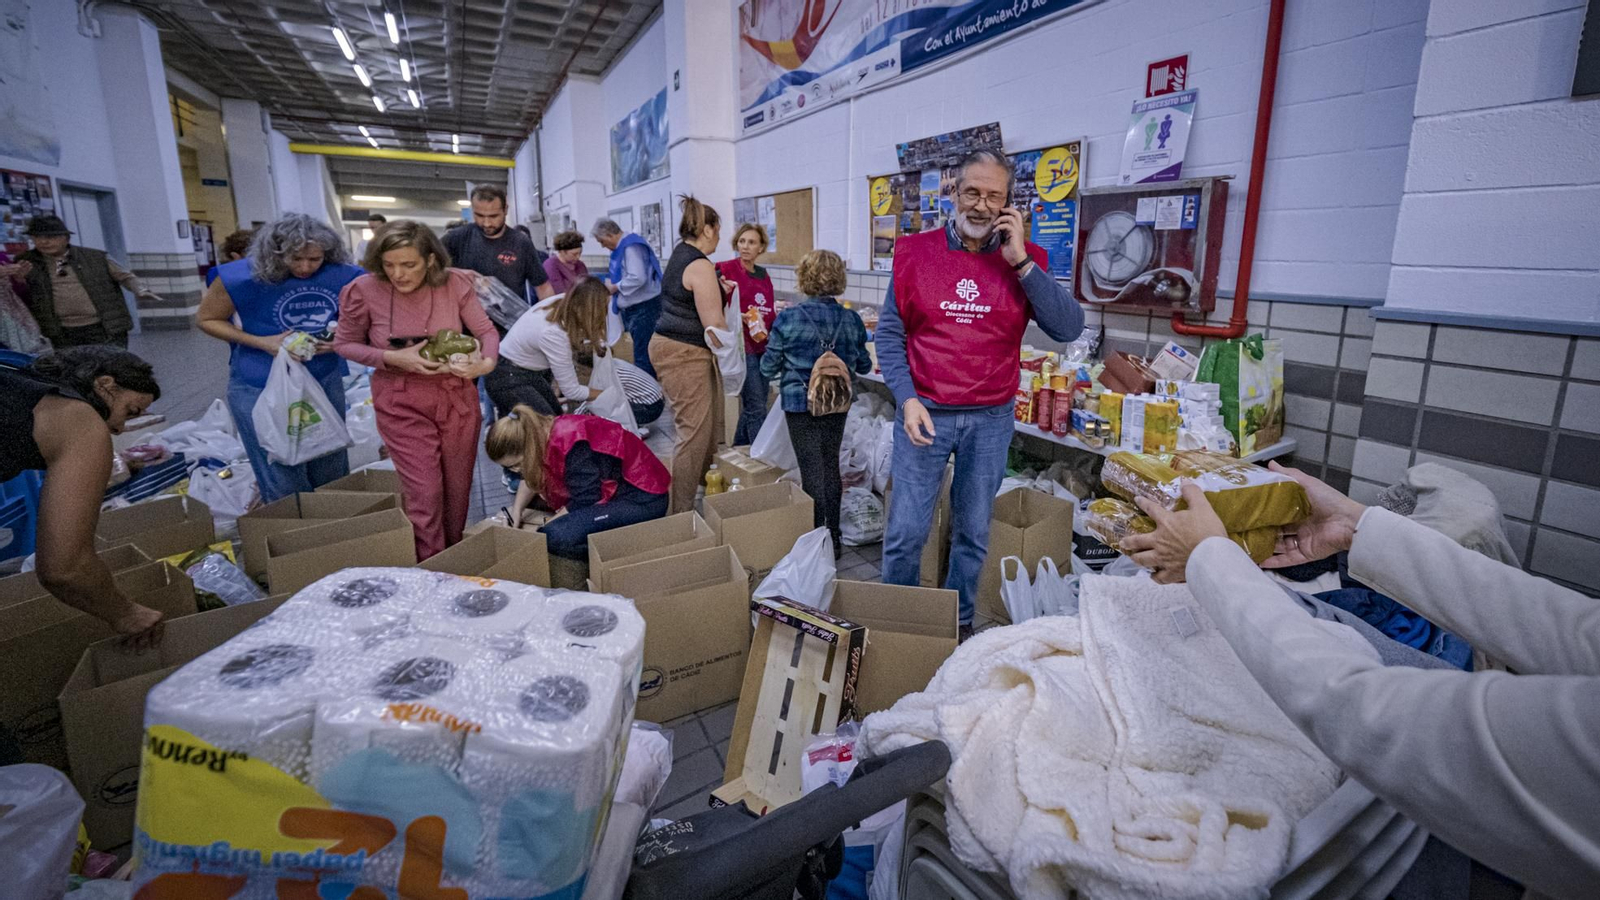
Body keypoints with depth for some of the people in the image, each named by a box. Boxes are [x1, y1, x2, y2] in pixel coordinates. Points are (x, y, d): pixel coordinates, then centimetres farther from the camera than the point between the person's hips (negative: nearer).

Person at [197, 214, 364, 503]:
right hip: (261, 389, -3)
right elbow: (206, 319, -4)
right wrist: (261, 343, -18)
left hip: (325, 382, 3)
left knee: (332, 477, 18)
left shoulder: (343, 275, -12)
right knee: (286, 488, 4)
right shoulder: (242, 277, -18)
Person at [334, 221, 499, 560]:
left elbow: (487, 331, -2)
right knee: (424, 493, -6)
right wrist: (393, 359, -18)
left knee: (458, 488, 13)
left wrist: (486, 361, -24)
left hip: (457, 396, 2)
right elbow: (345, 344, 0)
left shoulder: (455, 283, -10)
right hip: (401, 403, -2)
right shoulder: (364, 290, -13)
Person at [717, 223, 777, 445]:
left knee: (751, 406, 14)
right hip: (742, 346, -7)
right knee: (757, 407, -7)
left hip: (763, 346, 7)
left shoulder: (763, 275, 12)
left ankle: (737, 451, 29)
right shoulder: (725, 269, -7)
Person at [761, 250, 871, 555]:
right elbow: (864, 366, 8)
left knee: (812, 470, 4)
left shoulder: (788, 319, -12)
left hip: (800, 403, -3)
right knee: (831, 466, 15)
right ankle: (833, 539, 23)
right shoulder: (851, 320, -3)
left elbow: (769, 366, -3)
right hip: (837, 403, 3)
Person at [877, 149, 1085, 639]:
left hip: (991, 419, 2)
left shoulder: (1026, 259, 3)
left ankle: (960, 621, 32)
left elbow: (1069, 327, -8)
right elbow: (889, 333, 1)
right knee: (905, 533, 1)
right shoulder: (915, 251, 1)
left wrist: (1019, 261, -13)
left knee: (974, 534, 13)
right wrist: (907, 399, -11)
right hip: (925, 413, -1)